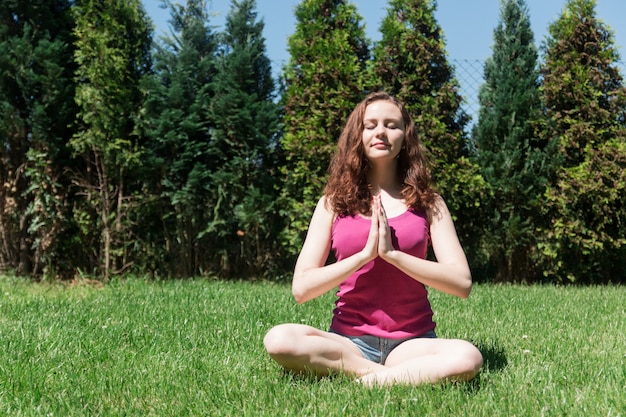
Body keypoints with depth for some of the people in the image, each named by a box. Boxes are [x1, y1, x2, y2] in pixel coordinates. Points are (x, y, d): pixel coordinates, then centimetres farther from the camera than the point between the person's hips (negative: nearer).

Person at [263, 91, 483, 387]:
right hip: (349, 339, 1)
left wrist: (392, 253, -15)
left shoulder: (426, 202, 6)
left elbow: (462, 283, -5)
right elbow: (301, 288, -3)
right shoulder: (334, 203, 6)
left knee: (467, 357, -32)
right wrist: (365, 254, -14)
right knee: (278, 340, -29)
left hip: (412, 340, 0)